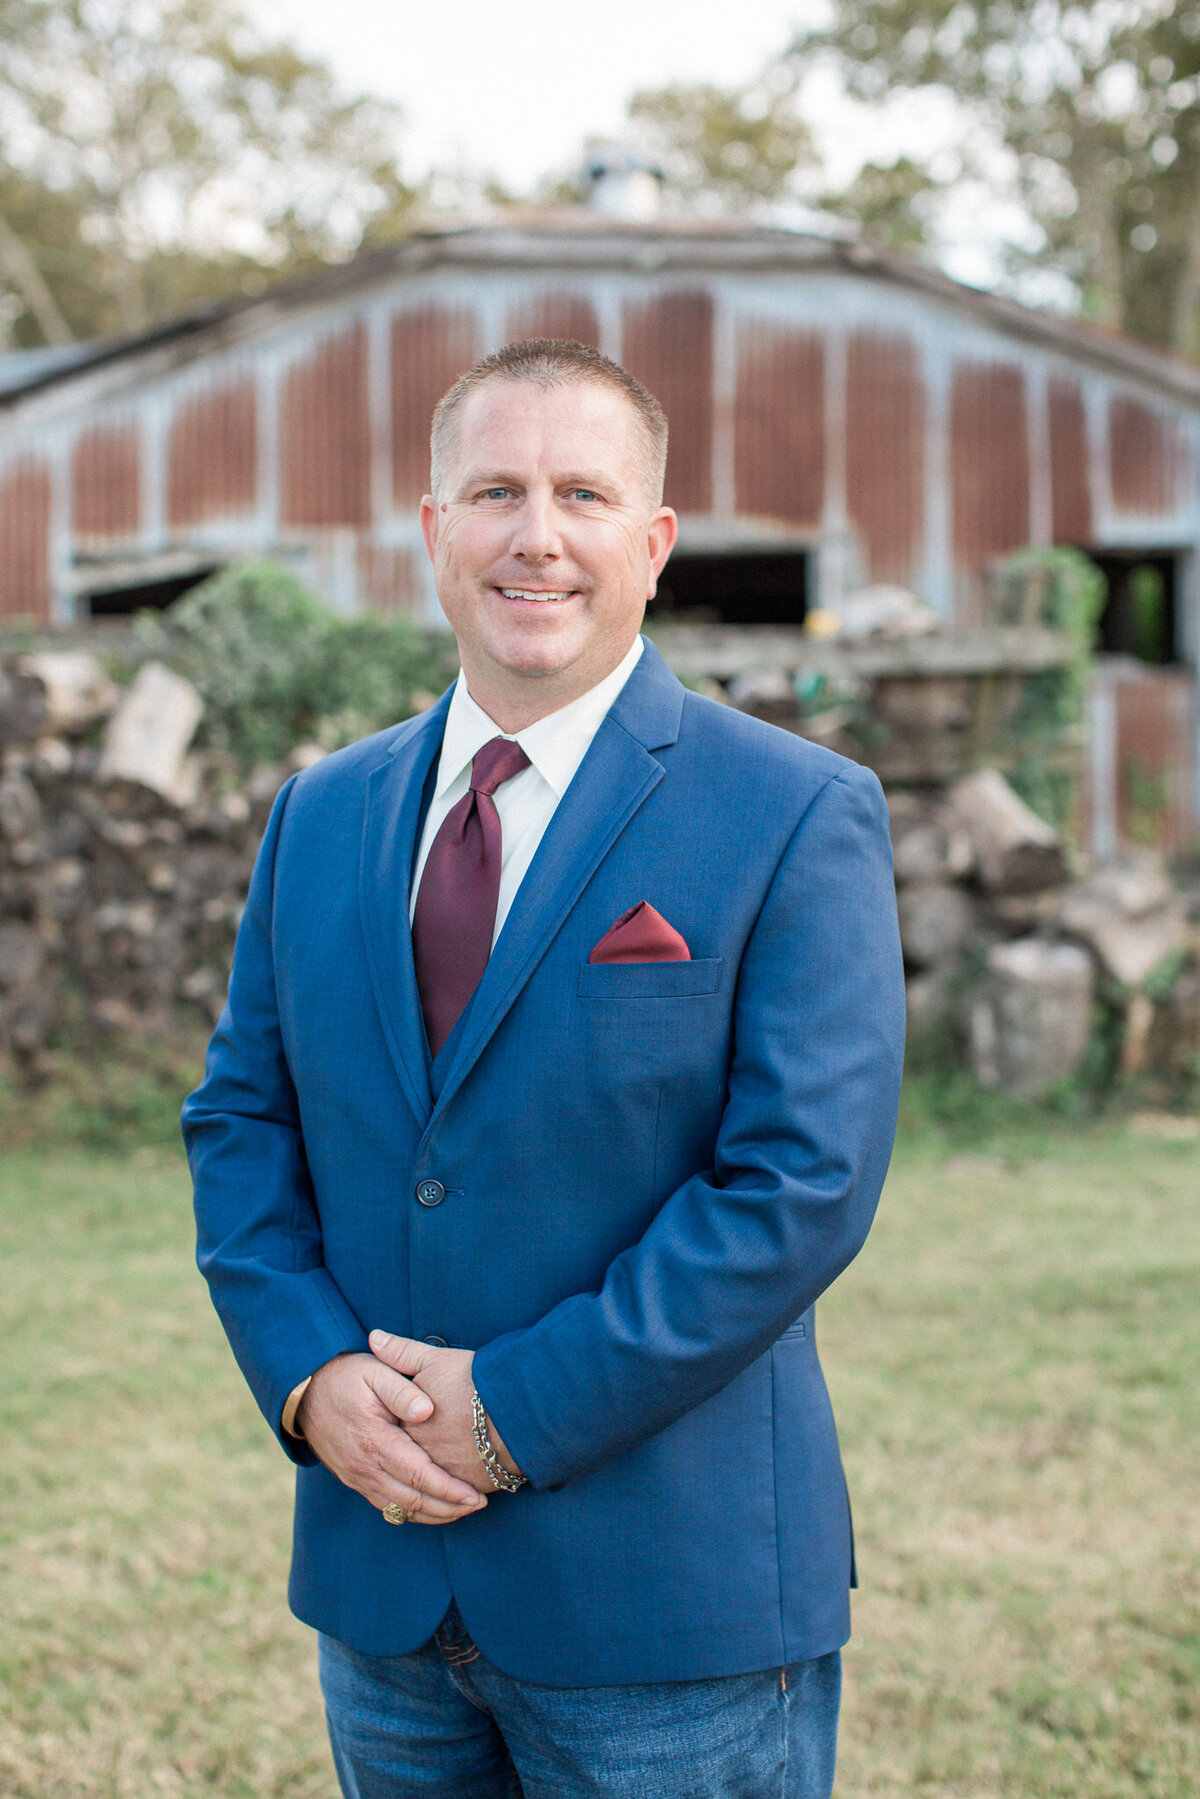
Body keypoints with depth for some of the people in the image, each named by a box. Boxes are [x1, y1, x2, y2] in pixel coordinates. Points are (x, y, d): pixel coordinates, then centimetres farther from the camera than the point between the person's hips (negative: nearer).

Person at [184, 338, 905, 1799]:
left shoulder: (798, 817, -8)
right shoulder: (319, 816, 8)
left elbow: (806, 1179, -15)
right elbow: (238, 1119, 9)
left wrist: (515, 1411, -16)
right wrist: (311, 1376, -8)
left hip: (669, 1596, -4)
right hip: (378, 1573, 5)